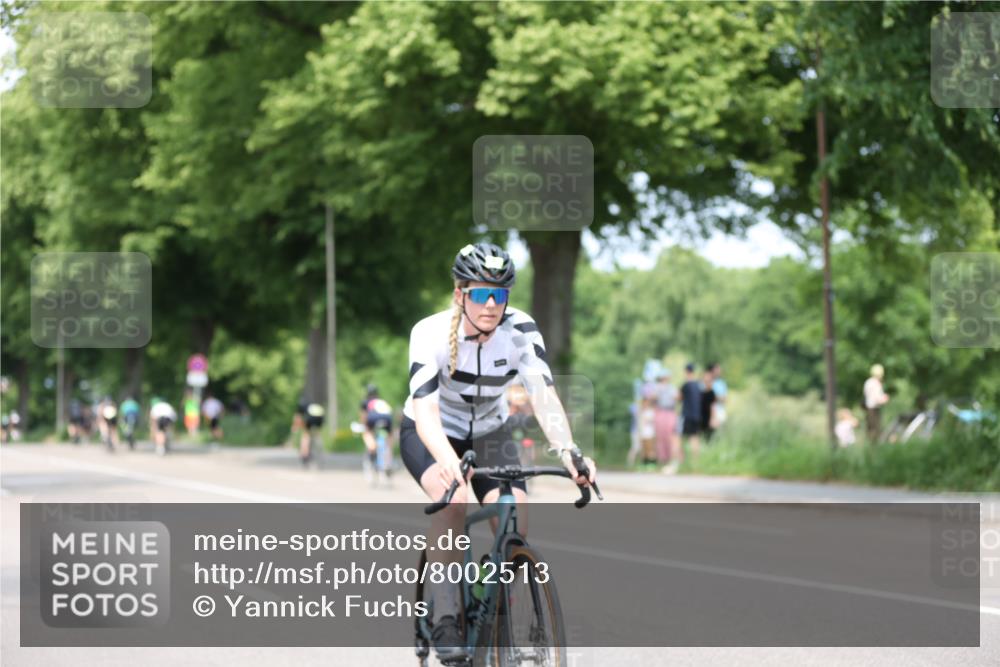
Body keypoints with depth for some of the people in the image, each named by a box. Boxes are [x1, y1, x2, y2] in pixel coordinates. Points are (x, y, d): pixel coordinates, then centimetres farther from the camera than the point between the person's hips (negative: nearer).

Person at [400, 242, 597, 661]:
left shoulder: (521, 331, -22)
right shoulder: (431, 333, -29)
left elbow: (543, 394, -33)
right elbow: (425, 409, -41)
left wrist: (567, 451, -51)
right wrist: (447, 460, -60)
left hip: (489, 433, 3)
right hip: (429, 436, -3)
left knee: (514, 517, -21)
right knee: (453, 497, -33)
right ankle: (445, 619, -26)